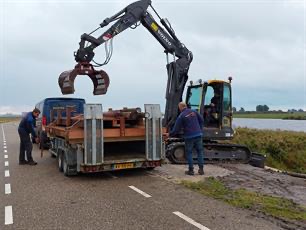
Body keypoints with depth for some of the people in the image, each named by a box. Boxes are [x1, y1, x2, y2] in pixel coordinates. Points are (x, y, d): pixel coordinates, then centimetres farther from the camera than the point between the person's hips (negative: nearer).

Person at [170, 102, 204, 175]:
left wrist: (170, 134, 7)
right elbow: (201, 120, 10)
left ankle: (191, 170, 11)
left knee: (189, 153, 9)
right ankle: (201, 169, 14)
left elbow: (176, 129, -7)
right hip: (198, 135, 4)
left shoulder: (181, 116, -9)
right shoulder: (194, 111, 3)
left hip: (189, 137, -4)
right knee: (200, 151, 13)